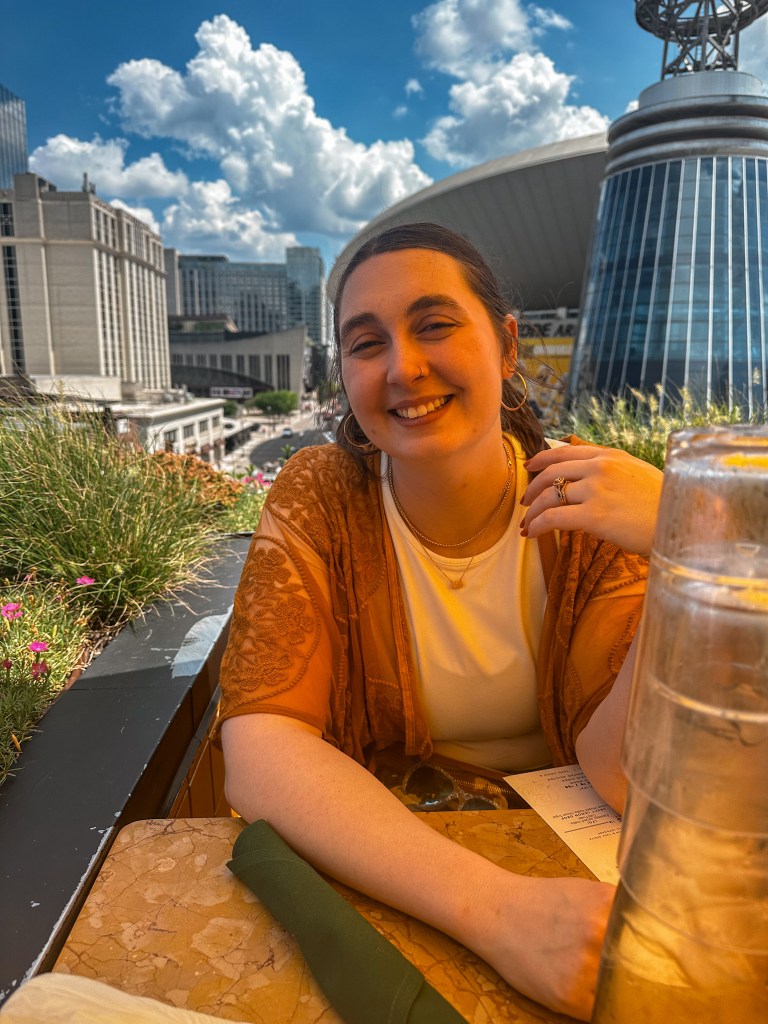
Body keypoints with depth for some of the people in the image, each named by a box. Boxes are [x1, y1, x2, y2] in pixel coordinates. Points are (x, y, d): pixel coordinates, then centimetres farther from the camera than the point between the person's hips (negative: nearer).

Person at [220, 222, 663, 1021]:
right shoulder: (318, 501, -12)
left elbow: (623, 774, -17)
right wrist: (492, 905, -32)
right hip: (374, 863, -1)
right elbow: (260, 752, -21)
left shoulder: (590, 500, -11)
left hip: (560, 852, 2)